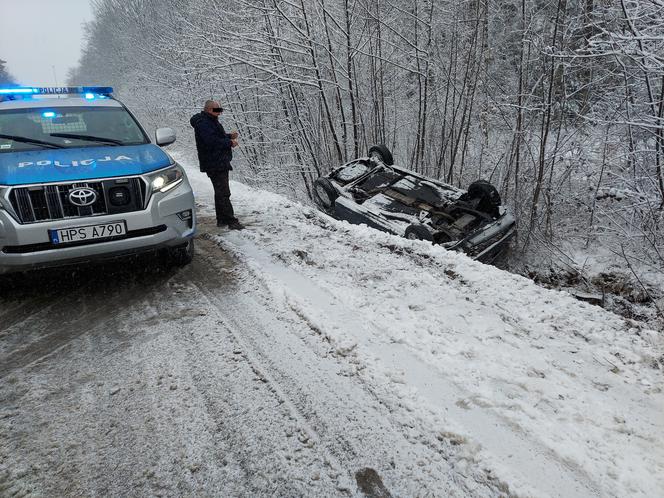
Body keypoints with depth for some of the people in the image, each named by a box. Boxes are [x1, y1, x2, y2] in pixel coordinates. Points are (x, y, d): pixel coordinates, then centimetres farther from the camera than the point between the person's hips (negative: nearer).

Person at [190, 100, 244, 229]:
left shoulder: (212, 121, 18)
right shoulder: (203, 123, -15)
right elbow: (212, 141, -26)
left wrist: (229, 136, 6)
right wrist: (229, 142, -17)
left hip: (221, 163, 11)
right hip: (214, 164, -11)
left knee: (220, 192, 15)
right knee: (223, 193, -10)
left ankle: (222, 219, 23)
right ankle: (231, 221, -9)